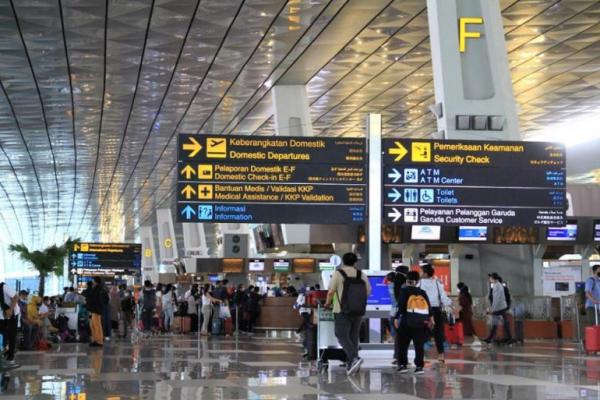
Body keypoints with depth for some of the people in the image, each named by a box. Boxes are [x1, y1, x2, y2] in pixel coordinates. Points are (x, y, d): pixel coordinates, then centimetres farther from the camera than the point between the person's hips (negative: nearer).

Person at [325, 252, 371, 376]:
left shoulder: (338, 274, -6)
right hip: (358, 312, 4)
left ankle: (354, 358, -25)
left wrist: (328, 303, 11)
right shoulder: (362, 275, 5)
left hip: (342, 311, -4)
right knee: (353, 336, 12)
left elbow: (331, 292, -7)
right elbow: (368, 292, 7)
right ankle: (351, 364, 13)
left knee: (342, 336, -4)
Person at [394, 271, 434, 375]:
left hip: (407, 322, -3)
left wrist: (397, 318, -8)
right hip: (422, 322, 3)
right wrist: (431, 318, 3)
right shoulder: (423, 292, 12)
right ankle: (419, 366, 1)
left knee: (403, 344, 11)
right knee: (419, 345, 6)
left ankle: (403, 365, 11)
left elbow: (401, 306, -8)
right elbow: (429, 306, 3)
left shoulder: (404, 290, 1)